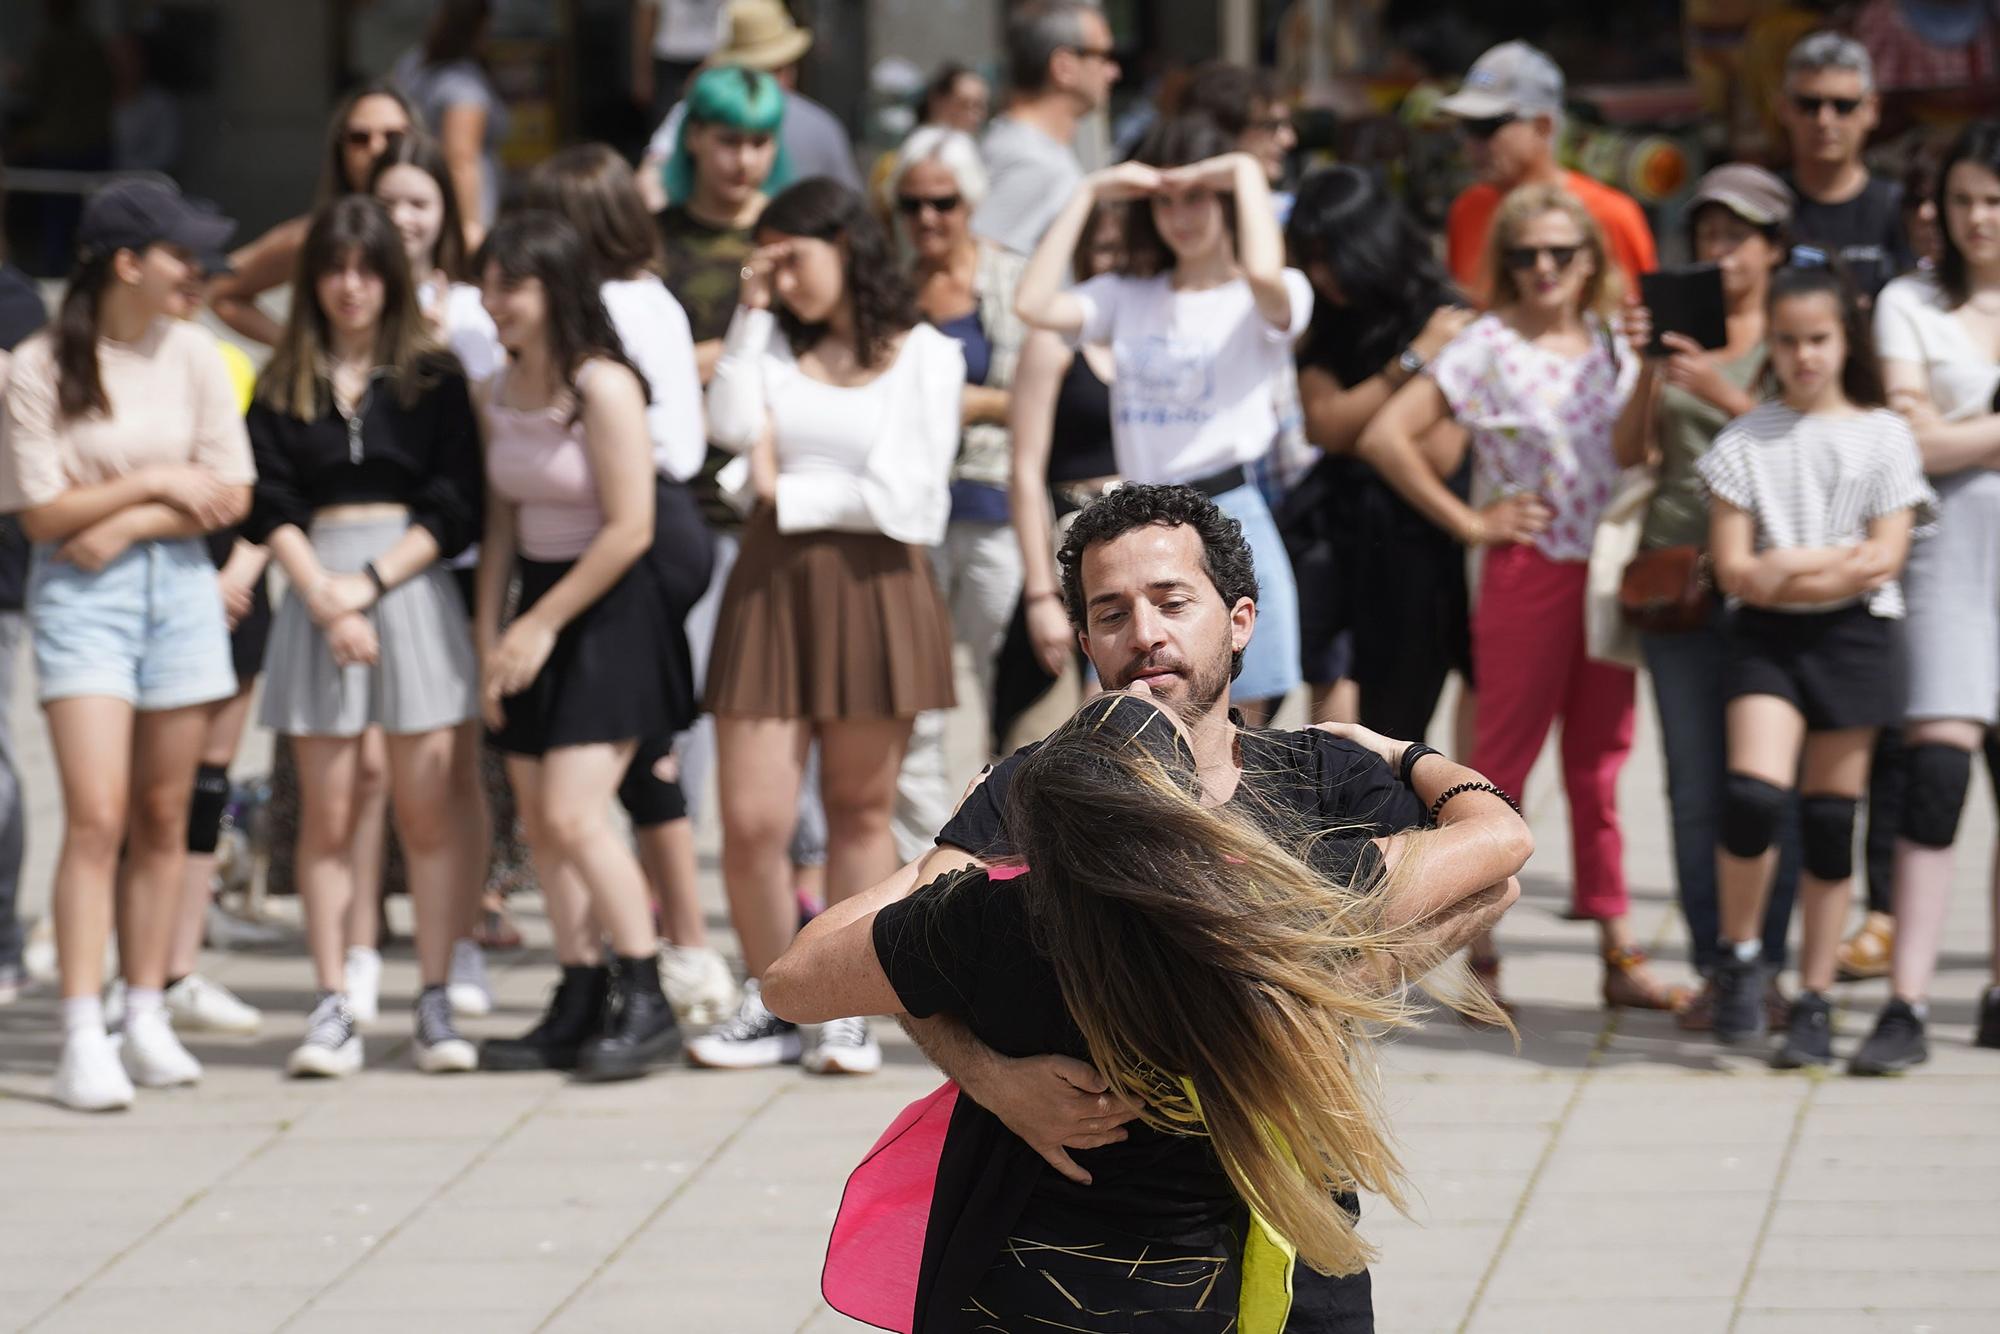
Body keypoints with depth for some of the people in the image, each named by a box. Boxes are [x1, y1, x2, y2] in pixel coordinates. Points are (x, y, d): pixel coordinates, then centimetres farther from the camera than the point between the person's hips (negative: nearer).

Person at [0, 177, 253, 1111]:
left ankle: (146, 1019, 15)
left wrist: (126, 526, -10)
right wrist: (155, 482, -7)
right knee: (96, 816, -13)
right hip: (78, 597, -4)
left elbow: (229, 495, 1)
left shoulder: (190, 353, 3)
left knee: (163, 816, 6)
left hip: (175, 582, 4)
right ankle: (83, 1039, -14)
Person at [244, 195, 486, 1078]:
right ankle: (332, 1009, 0)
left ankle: (435, 1005, -1)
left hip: (411, 586, -1)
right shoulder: (282, 388, 10)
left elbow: (455, 509, 0)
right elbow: (270, 506, 2)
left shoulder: (433, 379, 6)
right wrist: (322, 596, -11)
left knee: (425, 809, -4)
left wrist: (370, 584, -10)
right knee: (326, 815, 0)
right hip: (316, 590, 1)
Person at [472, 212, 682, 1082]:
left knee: (574, 814, -15)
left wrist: (543, 625, -14)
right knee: (539, 821, 5)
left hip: (607, 610, -8)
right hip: (536, 607, 8)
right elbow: (503, 522, 12)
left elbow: (629, 529, -17)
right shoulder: (501, 394, 8)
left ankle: (645, 1002, -8)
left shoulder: (604, 389, -15)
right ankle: (579, 1006, 12)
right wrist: (491, 636, 5)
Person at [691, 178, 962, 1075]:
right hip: (772, 587, 2)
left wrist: (787, 494, -3)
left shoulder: (924, 357, 4)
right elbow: (734, 427, -7)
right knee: (751, 820, -4)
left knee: (860, 810, 4)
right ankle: (767, 1009, 9)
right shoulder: (775, 344, 13)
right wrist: (751, 312, -3)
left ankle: (847, 1013, 11)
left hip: (874, 589, -2)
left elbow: (906, 496, -5)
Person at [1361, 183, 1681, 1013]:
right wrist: (1470, 524, -8)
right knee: (1504, 763, 2)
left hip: (1612, 571, 5)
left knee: (1601, 767, 8)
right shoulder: (1487, 346, -6)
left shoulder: (1613, 342, 9)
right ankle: (1481, 957, 8)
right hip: (1530, 571, -5)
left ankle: (1619, 955, 10)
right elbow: (1386, 436, -11)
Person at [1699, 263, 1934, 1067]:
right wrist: (1839, 558, -10)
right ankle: (1738, 953, 3)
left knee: (1830, 820, 2)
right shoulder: (1745, 441, 5)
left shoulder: (1882, 435, 5)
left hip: (1853, 636, 0)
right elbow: (1732, 568, -1)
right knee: (1751, 794, -19)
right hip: (1766, 637, 0)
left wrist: (1793, 566, -11)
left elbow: (1885, 558, -3)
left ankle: (1815, 1000, 9)